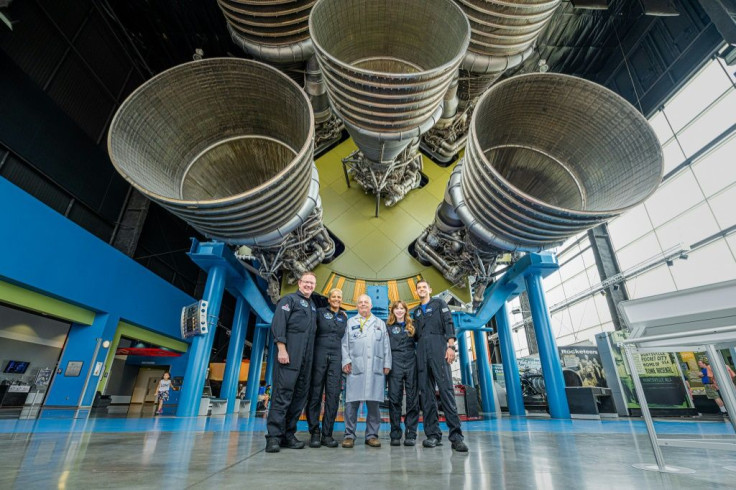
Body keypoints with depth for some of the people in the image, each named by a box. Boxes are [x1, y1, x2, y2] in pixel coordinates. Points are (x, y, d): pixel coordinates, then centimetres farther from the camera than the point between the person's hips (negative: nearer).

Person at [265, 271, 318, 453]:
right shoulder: (289, 299, 2)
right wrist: (281, 349, -16)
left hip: (306, 359, 7)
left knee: (300, 395, 7)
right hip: (289, 355, -7)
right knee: (283, 392, -8)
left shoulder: (313, 306, 23)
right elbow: (278, 324, -9)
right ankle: (274, 436, 0)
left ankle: (288, 435, 16)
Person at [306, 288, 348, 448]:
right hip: (319, 355, -3)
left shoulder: (344, 318, 14)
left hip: (336, 357, 3)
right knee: (315, 394, 1)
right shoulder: (320, 312, 4)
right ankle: (314, 432, 12)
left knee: (333, 395, 0)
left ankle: (327, 434, 9)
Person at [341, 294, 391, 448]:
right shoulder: (350, 322, 14)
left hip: (376, 369, 2)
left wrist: (387, 364, 5)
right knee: (352, 402, -2)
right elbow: (345, 344, 6)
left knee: (374, 403, 4)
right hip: (355, 367, -1)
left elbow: (386, 345, 13)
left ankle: (372, 435, 15)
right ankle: (349, 435, 9)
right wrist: (346, 361, -6)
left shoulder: (380, 323, 19)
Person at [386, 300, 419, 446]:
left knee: (412, 399, 2)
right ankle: (395, 435, 9)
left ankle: (411, 434, 10)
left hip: (411, 363, 2)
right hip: (395, 364, -2)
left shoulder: (412, 326, 14)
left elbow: (418, 343, 16)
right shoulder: (388, 327, 8)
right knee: (394, 399, -1)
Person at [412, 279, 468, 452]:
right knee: (425, 392, -1)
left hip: (438, 347, -4)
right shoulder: (416, 312, 25)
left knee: (446, 388, -14)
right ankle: (433, 434, 2)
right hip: (421, 351, 5)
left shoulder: (439, 303, 13)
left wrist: (450, 346, -11)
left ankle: (455, 434, -12)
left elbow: (448, 323, 0)